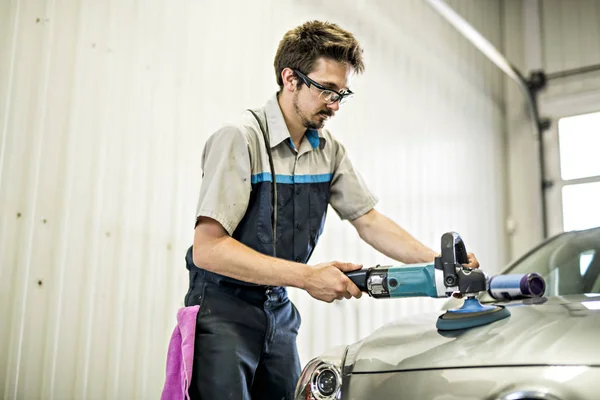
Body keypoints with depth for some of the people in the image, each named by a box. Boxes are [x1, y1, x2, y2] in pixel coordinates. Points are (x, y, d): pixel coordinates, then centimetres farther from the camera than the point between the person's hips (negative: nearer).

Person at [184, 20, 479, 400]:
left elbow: (368, 219, 7)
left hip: (278, 310, 6)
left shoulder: (329, 149, 3)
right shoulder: (241, 138, -19)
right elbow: (207, 248, -25)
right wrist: (307, 276, -29)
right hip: (223, 311, -6)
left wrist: (438, 262, -7)